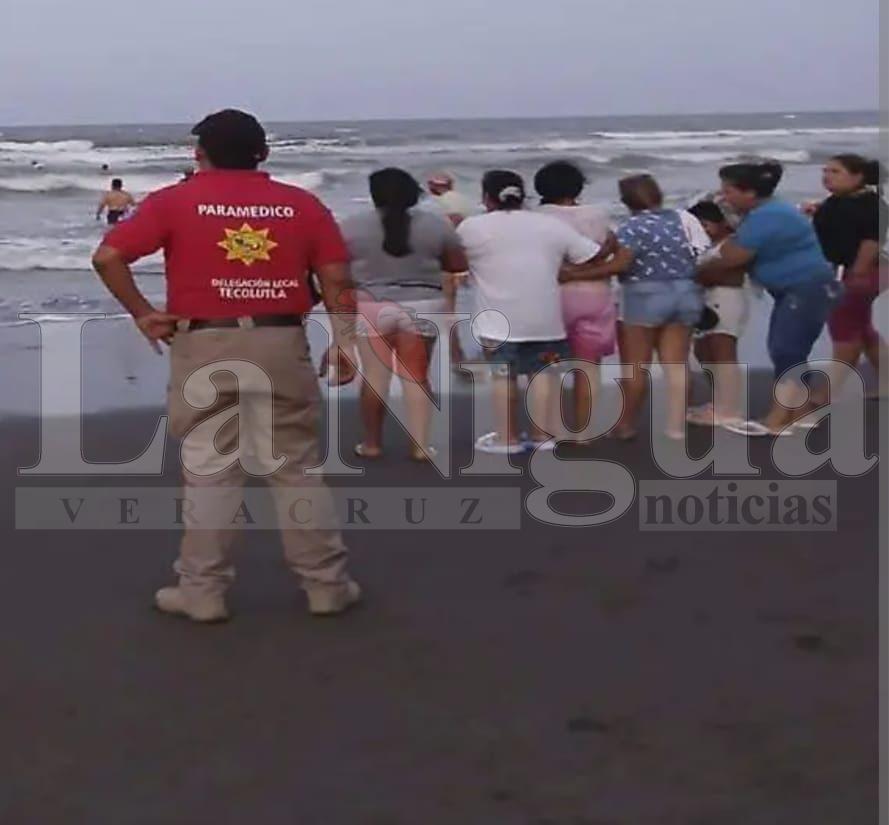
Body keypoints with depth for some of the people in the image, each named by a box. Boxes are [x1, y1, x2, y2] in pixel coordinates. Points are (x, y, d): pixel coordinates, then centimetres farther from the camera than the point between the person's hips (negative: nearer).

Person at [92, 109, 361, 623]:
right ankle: (327, 585, 14)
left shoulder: (174, 202, 1)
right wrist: (345, 341, 7)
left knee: (209, 470, 6)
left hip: (205, 348, -1)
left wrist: (142, 314, 2)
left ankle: (204, 591, 12)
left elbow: (107, 256, -6)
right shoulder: (303, 204, 5)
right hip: (280, 345, 2)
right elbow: (337, 278, 1)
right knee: (298, 468, 9)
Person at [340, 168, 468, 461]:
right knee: (416, 376, 6)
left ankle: (372, 443, 12)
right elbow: (458, 265, 7)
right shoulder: (435, 224, -1)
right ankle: (420, 445, 3)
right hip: (423, 306, 1)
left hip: (372, 307, -1)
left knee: (375, 375, 5)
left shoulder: (353, 226, -3)